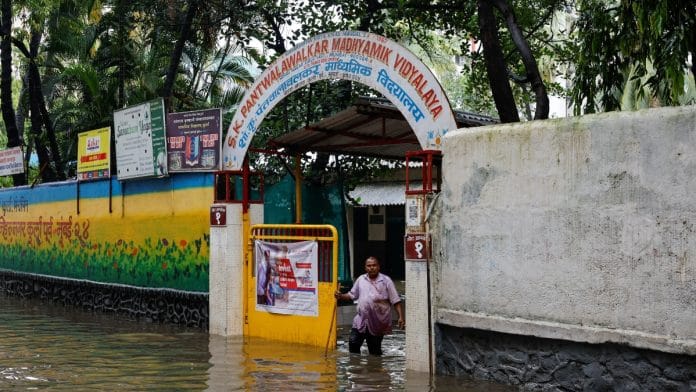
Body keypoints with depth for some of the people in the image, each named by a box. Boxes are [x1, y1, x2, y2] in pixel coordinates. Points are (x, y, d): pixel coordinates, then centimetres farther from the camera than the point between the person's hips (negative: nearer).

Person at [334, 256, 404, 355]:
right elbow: (352, 295, 18)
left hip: (378, 323, -3)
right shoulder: (361, 279, 9)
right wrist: (341, 296, -1)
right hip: (361, 321, 3)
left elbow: (395, 301, -3)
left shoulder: (386, 280, -2)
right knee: (353, 343, -8)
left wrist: (401, 317, -10)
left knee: (375, 351, 5)